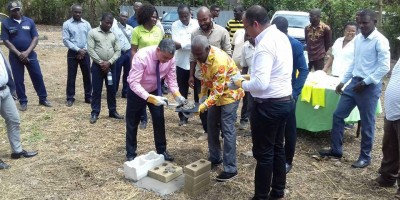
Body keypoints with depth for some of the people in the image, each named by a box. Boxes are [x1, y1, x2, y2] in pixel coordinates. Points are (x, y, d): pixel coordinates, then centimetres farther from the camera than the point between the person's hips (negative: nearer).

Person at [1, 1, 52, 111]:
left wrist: (27, 52, -12)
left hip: (30, 54, 1)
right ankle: (23, 102, 15)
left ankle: (43, 99, 16)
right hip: (15, 56, -1)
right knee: (18, 80, 3)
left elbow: (35, 38, -1)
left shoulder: (29, 21, 3)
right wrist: (19, 53, -15)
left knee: (38, 76, 3)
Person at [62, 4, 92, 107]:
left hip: (85, 53, 2)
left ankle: (88, 96, 18)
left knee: (87, 75, 7)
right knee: (71, 76, 2)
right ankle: (70, 98, 12)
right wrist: (78, 50, -13)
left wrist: (84, 50, -8)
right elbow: (66, 40, -8)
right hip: (73, 53, -2)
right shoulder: (67, 24, -2)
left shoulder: (86, 24, 6)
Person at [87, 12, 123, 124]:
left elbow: (118, 51, 5)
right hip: (97, 66, -3)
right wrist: (101, 62, -13)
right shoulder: (93, 33, -1)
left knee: (112, 90, 9)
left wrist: (109, 62, -9)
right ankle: (95, 113, 11)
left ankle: (112, 111, 22)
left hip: (111, 66, 3)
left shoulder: (113, 35, 10)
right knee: (96, 90, 2)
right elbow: (90, 50, -8)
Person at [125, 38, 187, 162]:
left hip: (155, 90, 4)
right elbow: (134, 83, -38)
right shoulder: (142, 56, -35)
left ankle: (161, 151, 26)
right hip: (137, 91, -4)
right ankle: (131, 154, 24)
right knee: (132, 123, 8)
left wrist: (177, 95, -27)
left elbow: (171, 79, -10)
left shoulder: (170, 58, -20)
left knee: (159, 121, 8)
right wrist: (150, 98, -48)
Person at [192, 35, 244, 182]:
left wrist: (204, 105, -38)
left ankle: (230, 169, -3)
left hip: (229, 92, -8)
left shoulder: (219, 61, -34)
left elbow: (218, 90, -32)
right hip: (216, 92, 8)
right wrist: (201, 95, 7)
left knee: (227, 129, -10)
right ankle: (214, 158, 27)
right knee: (211, 125, 12)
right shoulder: (201, 56, -9)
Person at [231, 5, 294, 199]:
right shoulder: (281, 37, 8)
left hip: (268, 105, -10)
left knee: (263, 153, 4)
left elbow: (261, 84, -28)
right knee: (277, 148, 20)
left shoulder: (265, 45, -22)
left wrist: (242, 83, -11)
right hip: (285, 100, 10)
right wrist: (252, 75, 13)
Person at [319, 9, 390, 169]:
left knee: (367, 124, 5)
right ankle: (336, 150, 23)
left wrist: (365, 83, -17)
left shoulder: (380, 41, -13)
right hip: (354, 82, 7)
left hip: (370, 86, -7)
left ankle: (365, 157, 22)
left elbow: (385, 67, -16)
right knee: (338, 115, 9)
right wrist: (343, 81, 15)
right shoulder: (358, 39, 9)